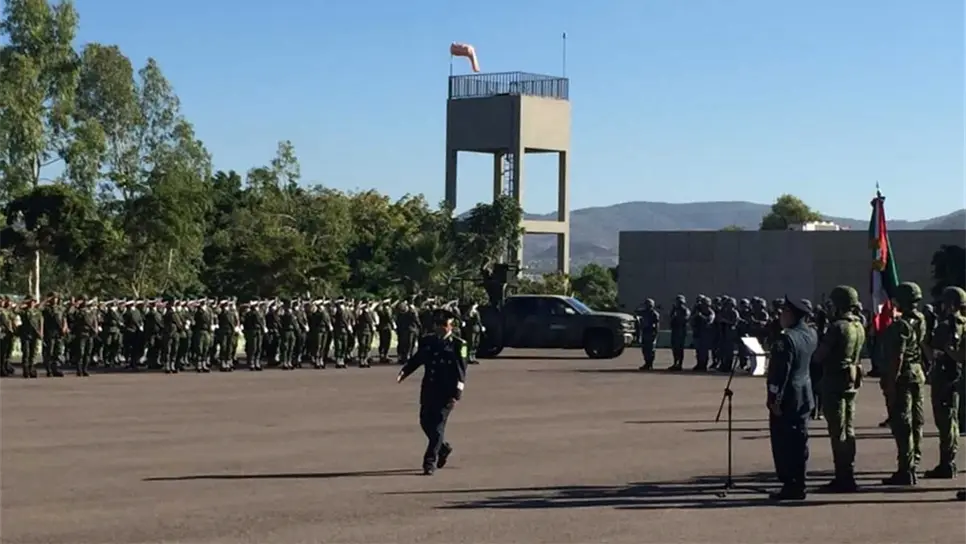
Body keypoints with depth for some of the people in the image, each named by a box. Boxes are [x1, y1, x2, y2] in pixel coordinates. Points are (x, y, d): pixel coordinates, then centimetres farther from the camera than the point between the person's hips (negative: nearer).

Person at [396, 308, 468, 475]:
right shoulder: (427, 341, 10)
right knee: (425, 422, 9)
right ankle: (444, 448, 34)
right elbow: (416, 360, 15)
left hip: (446, 392, -5)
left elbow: (461, 371, -7)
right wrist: (403, 372, -5)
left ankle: (430, 462, 0)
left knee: (438, 425, -6)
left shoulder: (458, 344, -5)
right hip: (428, 390, 5)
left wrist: (456, 395, -14)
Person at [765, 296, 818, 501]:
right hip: (805, 395, 8)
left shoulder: (786, 339, -19)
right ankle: (798, 485, 16)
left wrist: (774, 398, -16)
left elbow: (781, 371, -21)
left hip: (787, 397, -8)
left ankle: (789, 486, -1)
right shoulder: (811, 335, 4)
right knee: (799, 441, 12)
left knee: (783, 442, -2)